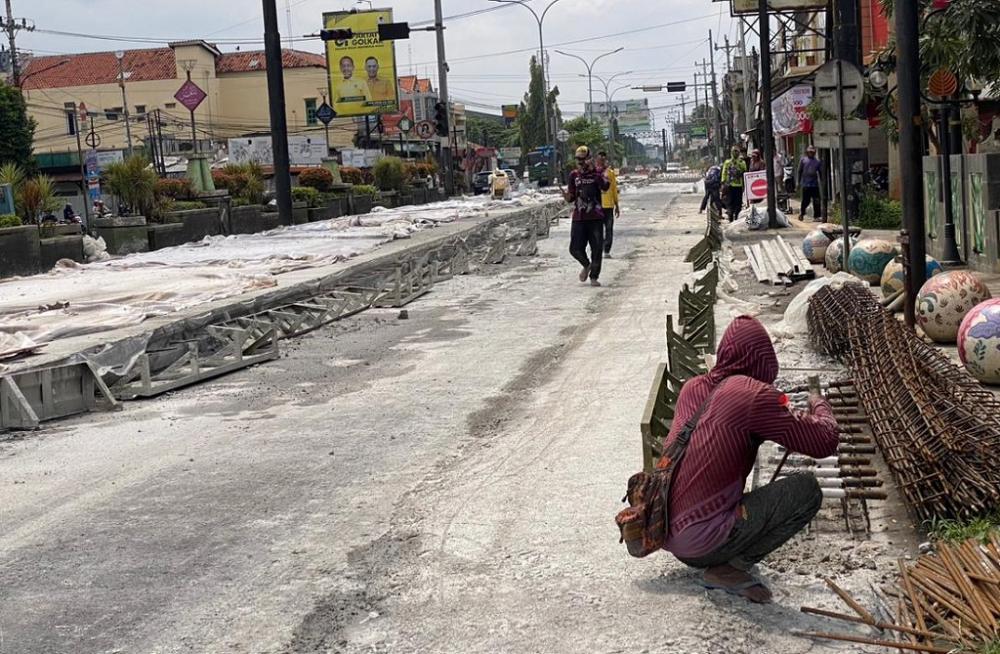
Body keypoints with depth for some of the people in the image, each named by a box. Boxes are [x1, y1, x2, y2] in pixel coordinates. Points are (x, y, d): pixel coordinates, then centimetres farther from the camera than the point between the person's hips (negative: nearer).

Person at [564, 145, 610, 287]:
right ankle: (586, 265, 27)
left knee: (597, 249, 0)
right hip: (578, 217, 3)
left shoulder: (596, 173, -1)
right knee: (575, 249, -3)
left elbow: (606, 186, -22)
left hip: (595, 217, -3)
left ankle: (594, 277, 15)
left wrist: (593, 170, -24)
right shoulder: (574, 175, 10)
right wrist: (568, 197, -5)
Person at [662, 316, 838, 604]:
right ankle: (725, 569, -6)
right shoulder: (754, 395, -15)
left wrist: (788, 417, 30)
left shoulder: (693, 388, 7)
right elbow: (825, 442, -8)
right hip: (700, 541, -8)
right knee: (806, 491, -6)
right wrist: (819, 406, 13)